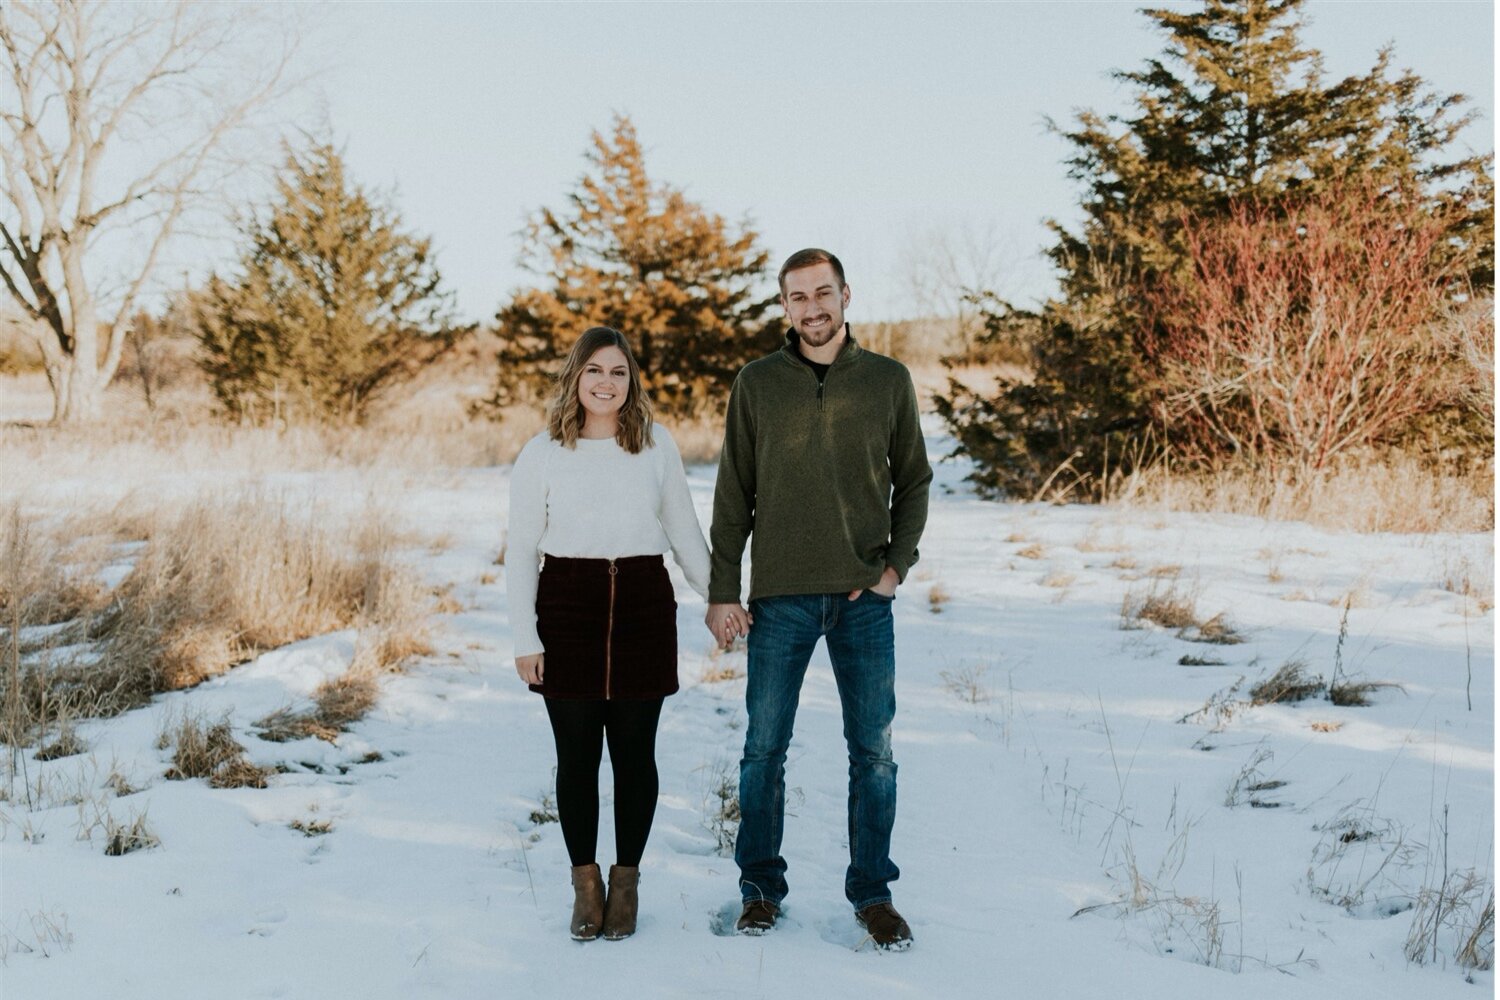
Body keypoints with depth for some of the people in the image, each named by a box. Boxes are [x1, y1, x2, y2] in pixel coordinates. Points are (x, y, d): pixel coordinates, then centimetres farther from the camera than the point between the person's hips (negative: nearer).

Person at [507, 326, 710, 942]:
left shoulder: (658, 446, 5)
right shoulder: (542, 454, 1)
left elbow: (684, 531, 13)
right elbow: (521, 550, 2)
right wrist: (525, 639, -3)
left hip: (643, 606, 1)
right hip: (567, 608, -1)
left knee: (634, 753, 6)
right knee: (577, 756, 5)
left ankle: (626, 880, 22)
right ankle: (585, 884, 20)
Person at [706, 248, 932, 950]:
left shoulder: (888, 381, 5)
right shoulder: (757, 384, 3)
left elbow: (913, 480, 11)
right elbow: (733, 496, 4)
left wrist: (897, 565, -2)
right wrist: (722, 591, -1)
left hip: (864, 600, 1)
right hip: (780, 598, 0)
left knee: (873, 751, 5)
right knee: (764, 748, 5)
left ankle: (873, 892, 18)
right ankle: (761, 888, 19)